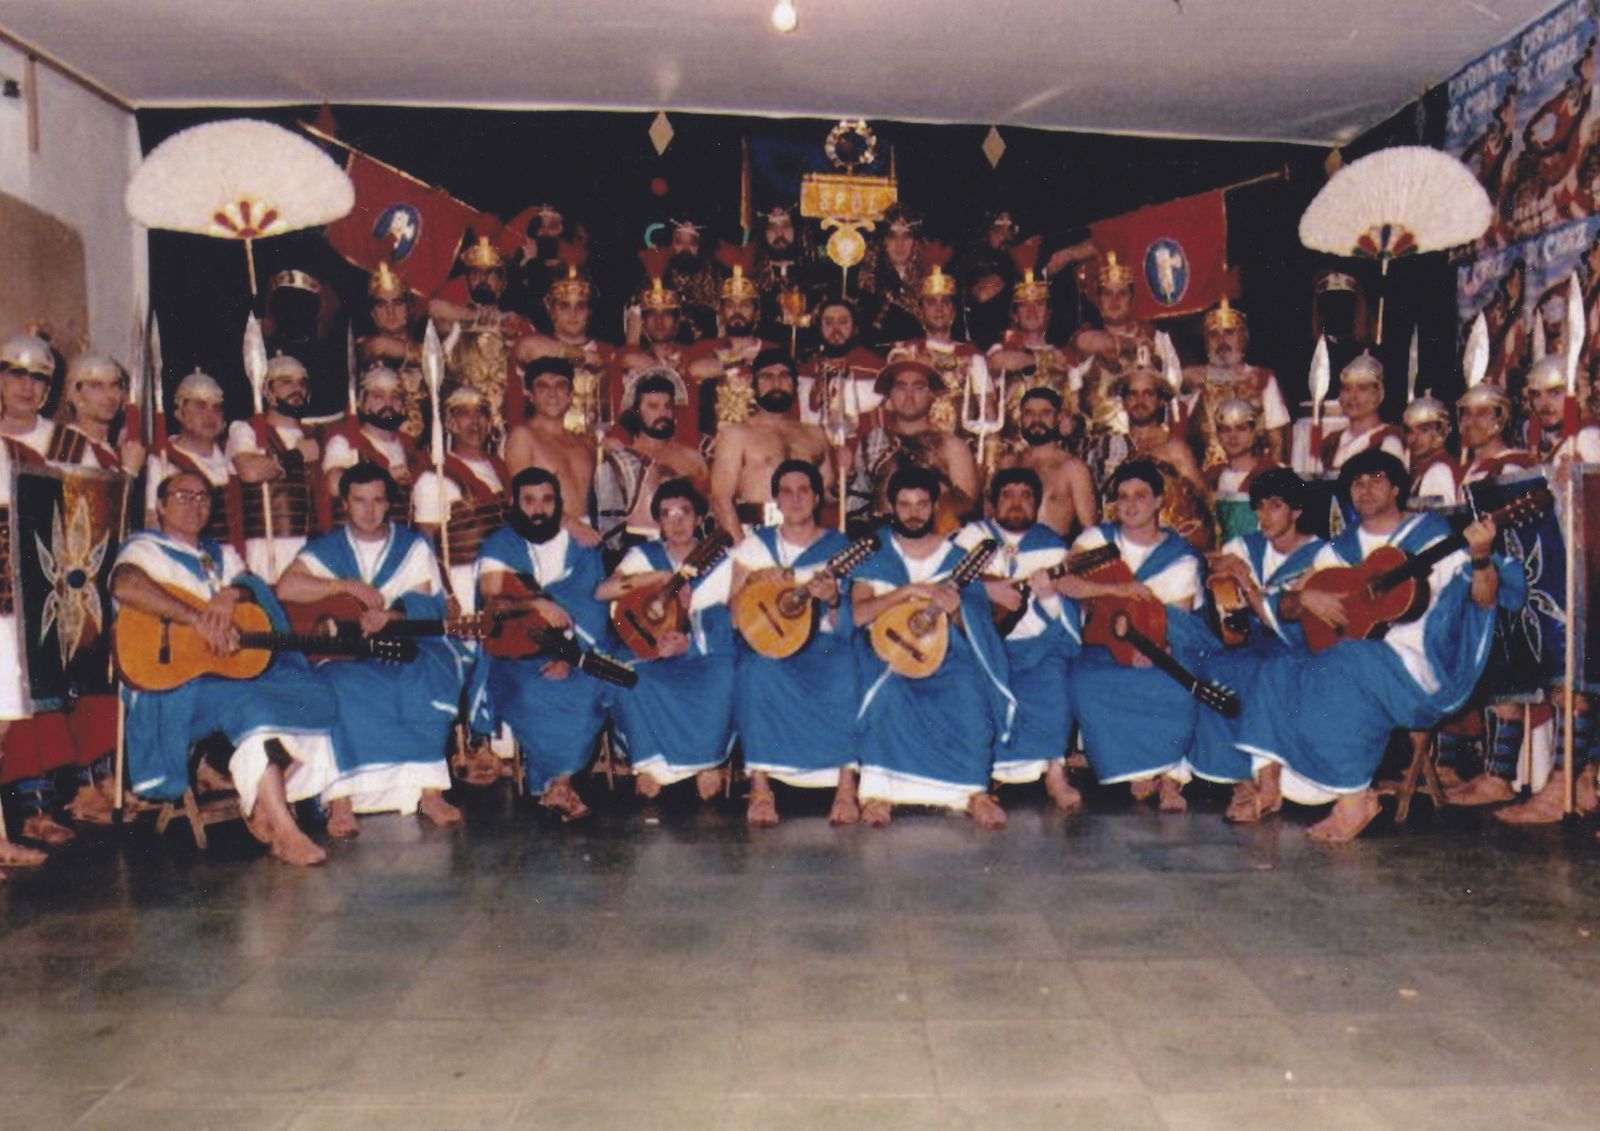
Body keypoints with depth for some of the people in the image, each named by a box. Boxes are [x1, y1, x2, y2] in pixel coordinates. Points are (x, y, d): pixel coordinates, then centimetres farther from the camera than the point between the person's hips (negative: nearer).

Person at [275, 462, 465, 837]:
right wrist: (347, 586, -13)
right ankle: (341, 800, -31)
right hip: (343, 651, 0)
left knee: (425, 679, -32)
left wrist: (389, 615, -20)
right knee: (345, 688, -33)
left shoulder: (414, 546, 12)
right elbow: (286, 587, -5)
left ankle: (429, 790, -29)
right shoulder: (326, 548, 12)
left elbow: (428, 606, 0)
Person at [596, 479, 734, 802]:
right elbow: (602, 592, -9)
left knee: (723, 678, -33)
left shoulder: (719, 562, 6)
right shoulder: (644, 556, 7)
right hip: (652, 650, 1)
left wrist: (689, 644, -17)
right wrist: (657, 577, -17)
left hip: (703, 655, 0)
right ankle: (648, 764, -12)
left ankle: (709, 763, -11)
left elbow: (727, 623, 0)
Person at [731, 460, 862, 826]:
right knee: (758, 671, -34)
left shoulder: (839, 546, 7)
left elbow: (848, 624, 2)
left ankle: (846, 786, -24)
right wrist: (755, 580, -12)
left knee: (845, 671, -33)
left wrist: (833, 601, -20)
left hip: (823, 643, 0)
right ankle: (760, 788, -27)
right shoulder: (756, 543, 10)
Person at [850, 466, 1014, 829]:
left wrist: (955, 611, -18)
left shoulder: (957, 558, 10)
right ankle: (877, 790, -22)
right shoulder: (875, 556, 5)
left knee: (970, 695, -29)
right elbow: (858, 614, -10)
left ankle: (974, 791, -15)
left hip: (946, 653, 1)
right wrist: (908, 591, -20)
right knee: (887, 692, -34)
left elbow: (976, 625, 5)